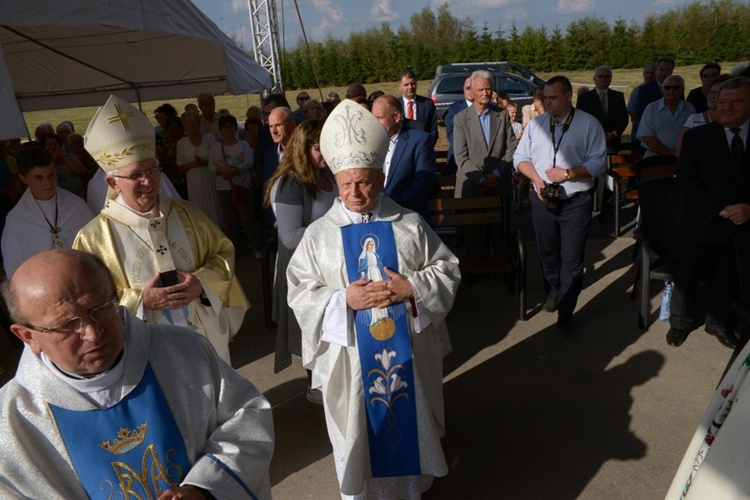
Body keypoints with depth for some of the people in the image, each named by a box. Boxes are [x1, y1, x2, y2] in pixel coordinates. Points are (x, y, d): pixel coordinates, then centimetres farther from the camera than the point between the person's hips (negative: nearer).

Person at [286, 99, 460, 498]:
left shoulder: (410, 225, -3)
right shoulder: (319, 234, -4)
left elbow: (447, 271, -1)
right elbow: (300, 294, -6)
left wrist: (411, 289, -18)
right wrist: (344, 299, -22)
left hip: (409, 350, 2)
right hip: (350, 357, -1)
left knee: (410, 422, 20)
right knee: (359, 429, 14)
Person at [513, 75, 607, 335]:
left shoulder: (588, 124, -4)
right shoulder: (536, 123, 7)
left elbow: (598, 163, -7)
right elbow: (520, 157, 6)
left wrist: (568, 173, -18)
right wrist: (536, 178, -10)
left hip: (576, 203, -3)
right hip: (542, 200, 4)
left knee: (572, 261, 0)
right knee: (547, 253, 16)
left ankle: (565, 313, 12)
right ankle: (554, 292, 41)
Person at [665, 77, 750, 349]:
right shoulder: (697, 136, -4)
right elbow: (686, 180, -12)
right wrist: (720, 209, -19)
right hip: (702, 224, -2)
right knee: (688, 277, 10)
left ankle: (720, 323, 37)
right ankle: (680, 322, 31)